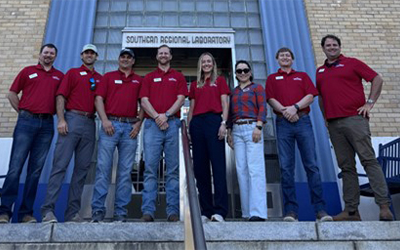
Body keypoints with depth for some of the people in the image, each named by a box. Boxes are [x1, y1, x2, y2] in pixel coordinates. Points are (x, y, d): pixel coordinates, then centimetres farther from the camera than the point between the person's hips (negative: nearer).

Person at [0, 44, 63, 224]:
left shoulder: (60, 76, 15)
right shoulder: (28, 71, 11)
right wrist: (22, 112, 5)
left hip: (46, 125, 2)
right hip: (26, 122, -2)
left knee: (36, 169, 3)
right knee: (15, 167, -5)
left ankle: (26, 212, 9)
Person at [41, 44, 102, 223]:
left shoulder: (100, 79, 20)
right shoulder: (72, 73, 12)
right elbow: (61, 96, 2)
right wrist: (61, 119, -10)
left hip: (90, 124, 4)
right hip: (72, 120, -3)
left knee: (82, 169, 2)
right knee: (60, 165, -9)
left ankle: (72, 213, 7)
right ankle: (48, 210, -7)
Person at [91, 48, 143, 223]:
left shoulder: (139, 81, 18)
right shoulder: (108, 76, 15)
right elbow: (99, 99, 5)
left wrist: (139, 123, -2)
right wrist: (104, 120, -8)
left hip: (130, 127, 1)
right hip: (110, 125, -1)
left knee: (125, 171, 1)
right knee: (103, 167, -6)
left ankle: (121, 212, 7)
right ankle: (98, 209, -1)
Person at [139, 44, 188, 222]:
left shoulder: (178, 77, 17)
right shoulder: (149, 77, 19)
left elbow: (181, 99, 4)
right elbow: (144, 101, 6)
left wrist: (166, 115, -11)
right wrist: (156, 117, -10)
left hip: (173, 123, 0)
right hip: (152, 124, 0)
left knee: (173, 169, -1)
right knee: (150, 168, -6)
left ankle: (173, 211, 1)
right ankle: (148, 211, -5)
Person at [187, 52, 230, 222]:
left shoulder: (220, 81, 15)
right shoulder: (194, 85, 23)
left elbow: (224, 104, 5)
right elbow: (191, 108, 20)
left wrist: (223, 123, -9)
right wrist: (188, 127, 11)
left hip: (214, 121, -4)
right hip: (197, 123, 4)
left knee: (218, 165, -13)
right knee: (200, 167, 0)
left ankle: (220, 210, -15)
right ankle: (206, 211, 6)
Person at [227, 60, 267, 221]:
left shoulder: (257, 87, 10)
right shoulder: (234, 92, 23)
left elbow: (262, 108, -2)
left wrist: (258, 127, -14)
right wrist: (229, 132, 11)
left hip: (252, 128, -5)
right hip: (237, 131, 5)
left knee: (255, 169, -13)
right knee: (241, 170, 0)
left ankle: (258, 212, -16)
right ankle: (247, 211, 5)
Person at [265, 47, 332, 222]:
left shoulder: (302, 76, 21)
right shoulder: (272, 78, 19)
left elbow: (310, 96, 6)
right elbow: (271, 99, 5)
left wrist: (295, 107, -10)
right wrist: (285, 111, -11)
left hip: (303, 121, 1)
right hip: (283, 124, 0)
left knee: (311, 165, -5)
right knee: (286, 167, -4)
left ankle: (320, 209, -1)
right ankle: (291, 211, -1)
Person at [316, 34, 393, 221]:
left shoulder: (352, 63, 6)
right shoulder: (320, 71, 20)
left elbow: (377, 79, 2)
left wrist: (370, 102, -6)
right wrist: (325, 116, 16)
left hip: (354, 119, -5)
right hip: (333, 124, 5)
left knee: (369, 160, -9)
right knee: (346, 167, 5)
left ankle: (384, 206, -6)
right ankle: (351, 210, 8)